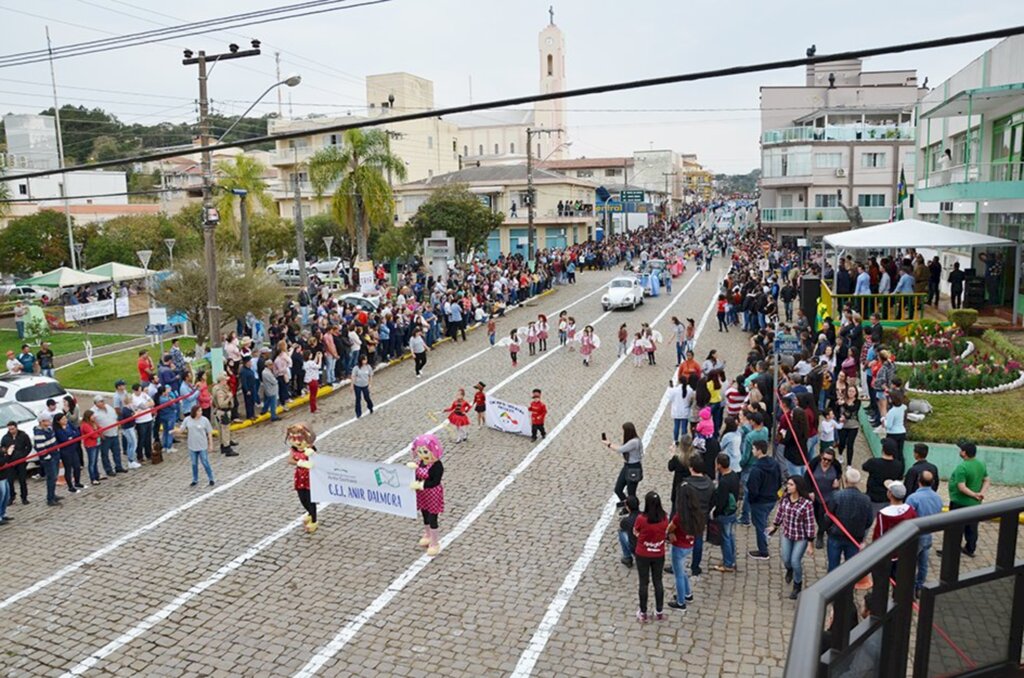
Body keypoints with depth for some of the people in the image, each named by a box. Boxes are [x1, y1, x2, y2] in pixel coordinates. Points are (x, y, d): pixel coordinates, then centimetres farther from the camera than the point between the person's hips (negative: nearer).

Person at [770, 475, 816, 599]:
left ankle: (797, 586, 27)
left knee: (795, 561, -1)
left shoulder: (806, 504, -25)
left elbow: (809, 524, -20)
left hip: (801, 537, -5)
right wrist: (775, 526, 18)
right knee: (786, 559, 14)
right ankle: (789, 570, 53)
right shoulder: (785, 498, -10)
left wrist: (810, 543, -15)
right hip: (787, 534, 5)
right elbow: (780, 512, 7)